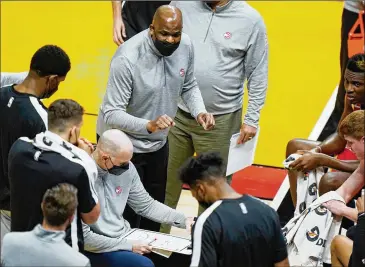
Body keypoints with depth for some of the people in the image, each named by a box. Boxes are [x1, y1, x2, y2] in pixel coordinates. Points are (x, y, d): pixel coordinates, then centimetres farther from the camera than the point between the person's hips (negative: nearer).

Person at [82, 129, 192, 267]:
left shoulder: (126, 169, -5)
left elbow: (146, 205, 9)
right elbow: (83, 236, -22)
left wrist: (184, 220, -3)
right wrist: (129, 246, -20)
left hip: (125, 236, 7)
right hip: (95, 249, -6)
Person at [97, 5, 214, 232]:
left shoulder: (186, 46, -12)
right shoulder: (127, 58, -30)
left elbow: (189, 86, 6)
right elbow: (111, 114, -29)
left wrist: (199, 111, -15)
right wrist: (149, 125, -45)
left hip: (158, 142, 6)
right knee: (126, 215, 1)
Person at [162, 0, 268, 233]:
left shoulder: (250, 20, -9)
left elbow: (258, 74, -3)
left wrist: (252, 118, -4)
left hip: (220, 120, -2)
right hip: (175, 111, 3)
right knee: (167, 178, 15)